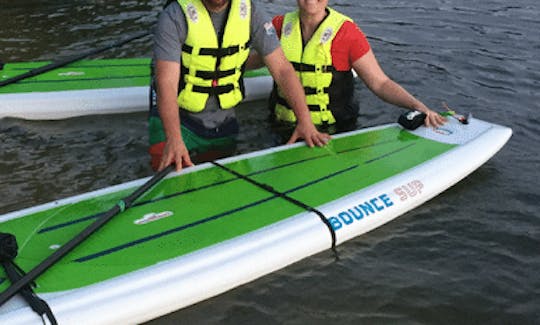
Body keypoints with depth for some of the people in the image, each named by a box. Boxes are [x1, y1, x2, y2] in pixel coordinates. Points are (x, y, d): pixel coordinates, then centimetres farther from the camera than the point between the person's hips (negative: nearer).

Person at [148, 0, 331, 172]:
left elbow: (282, 69, -8)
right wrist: (174, 139, -43)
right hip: (176, 115, -4)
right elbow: (166, 82, -28)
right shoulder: (175, 16, -20)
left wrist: (304, 120, -18)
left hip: (223, 119, 4)